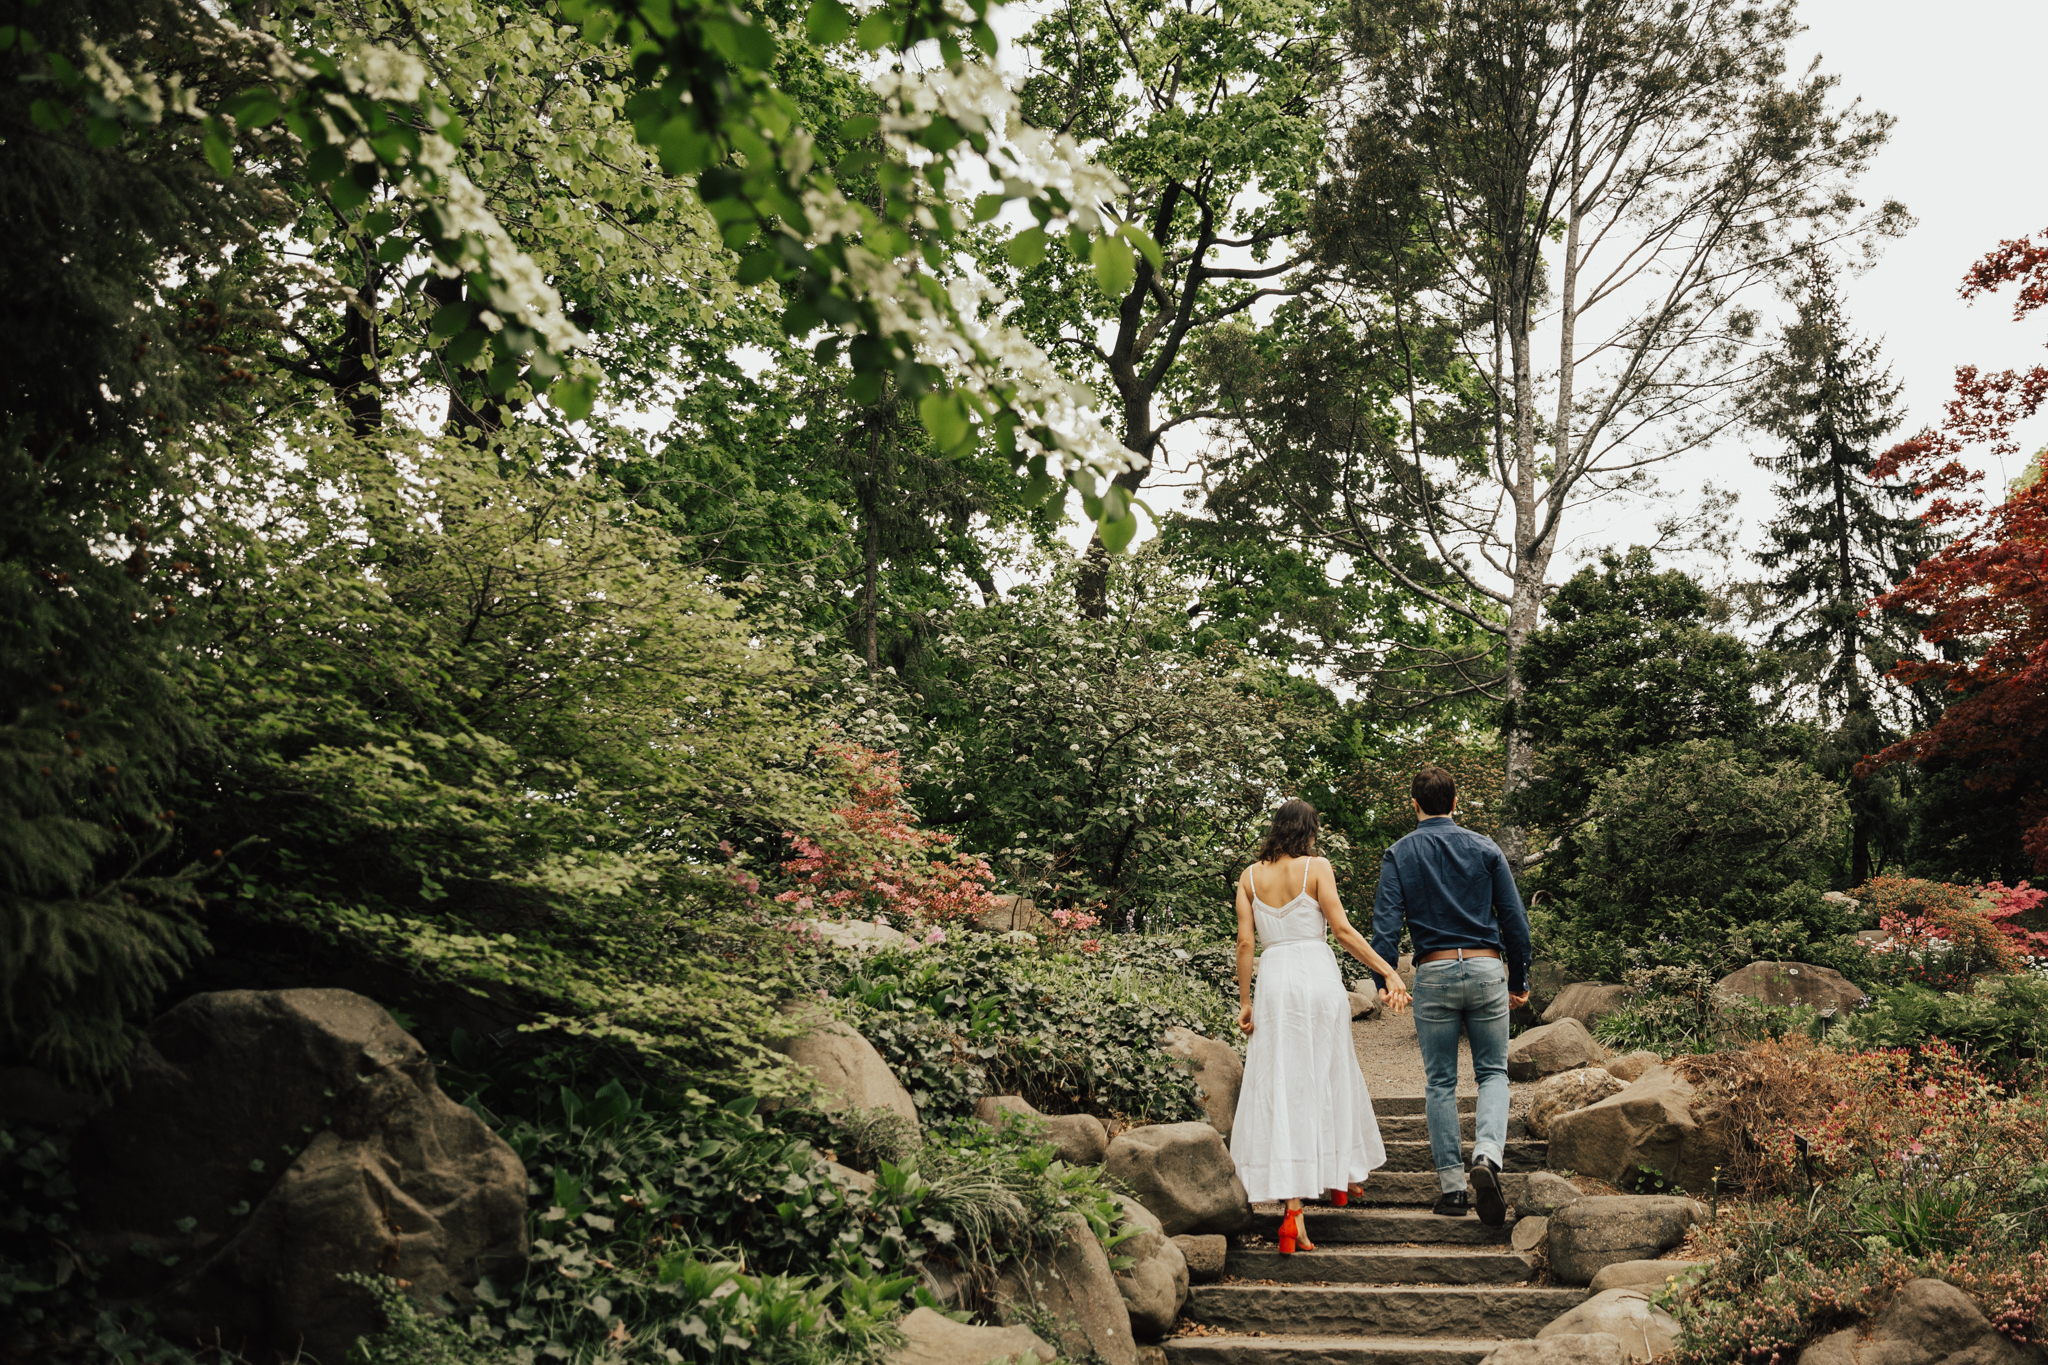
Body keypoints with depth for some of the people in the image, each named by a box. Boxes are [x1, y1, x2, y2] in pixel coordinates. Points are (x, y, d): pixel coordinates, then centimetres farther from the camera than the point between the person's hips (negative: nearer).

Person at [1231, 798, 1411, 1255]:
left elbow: (1245, 942, 3)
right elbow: (1343, 930, -7)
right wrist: (1388, 972, -5)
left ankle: (1293, 1208, -10)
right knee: (1327, 1081, 17)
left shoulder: (1250, 876, 7)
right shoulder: (1317, 867, -1)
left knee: (1281, 1089, 0)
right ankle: (1339, 1176, 36)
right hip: (1318, 976, -1)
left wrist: (1245, 1001, 8)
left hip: (1274, 979, 2)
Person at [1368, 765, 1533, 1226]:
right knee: (1493, 1071, 11)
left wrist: (1385, 981, -5)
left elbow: (1386, 924, -7)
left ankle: (1452, 1185, 7)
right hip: (1487, 967, 1)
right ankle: (1486, 1156, -14)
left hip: (1434, 972, -1)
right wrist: (1519, 980, 13)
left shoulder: (1399, 855, 2)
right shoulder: (1485, 848, 5)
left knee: (1440, 1082, 8)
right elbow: (1515, 920, 5)